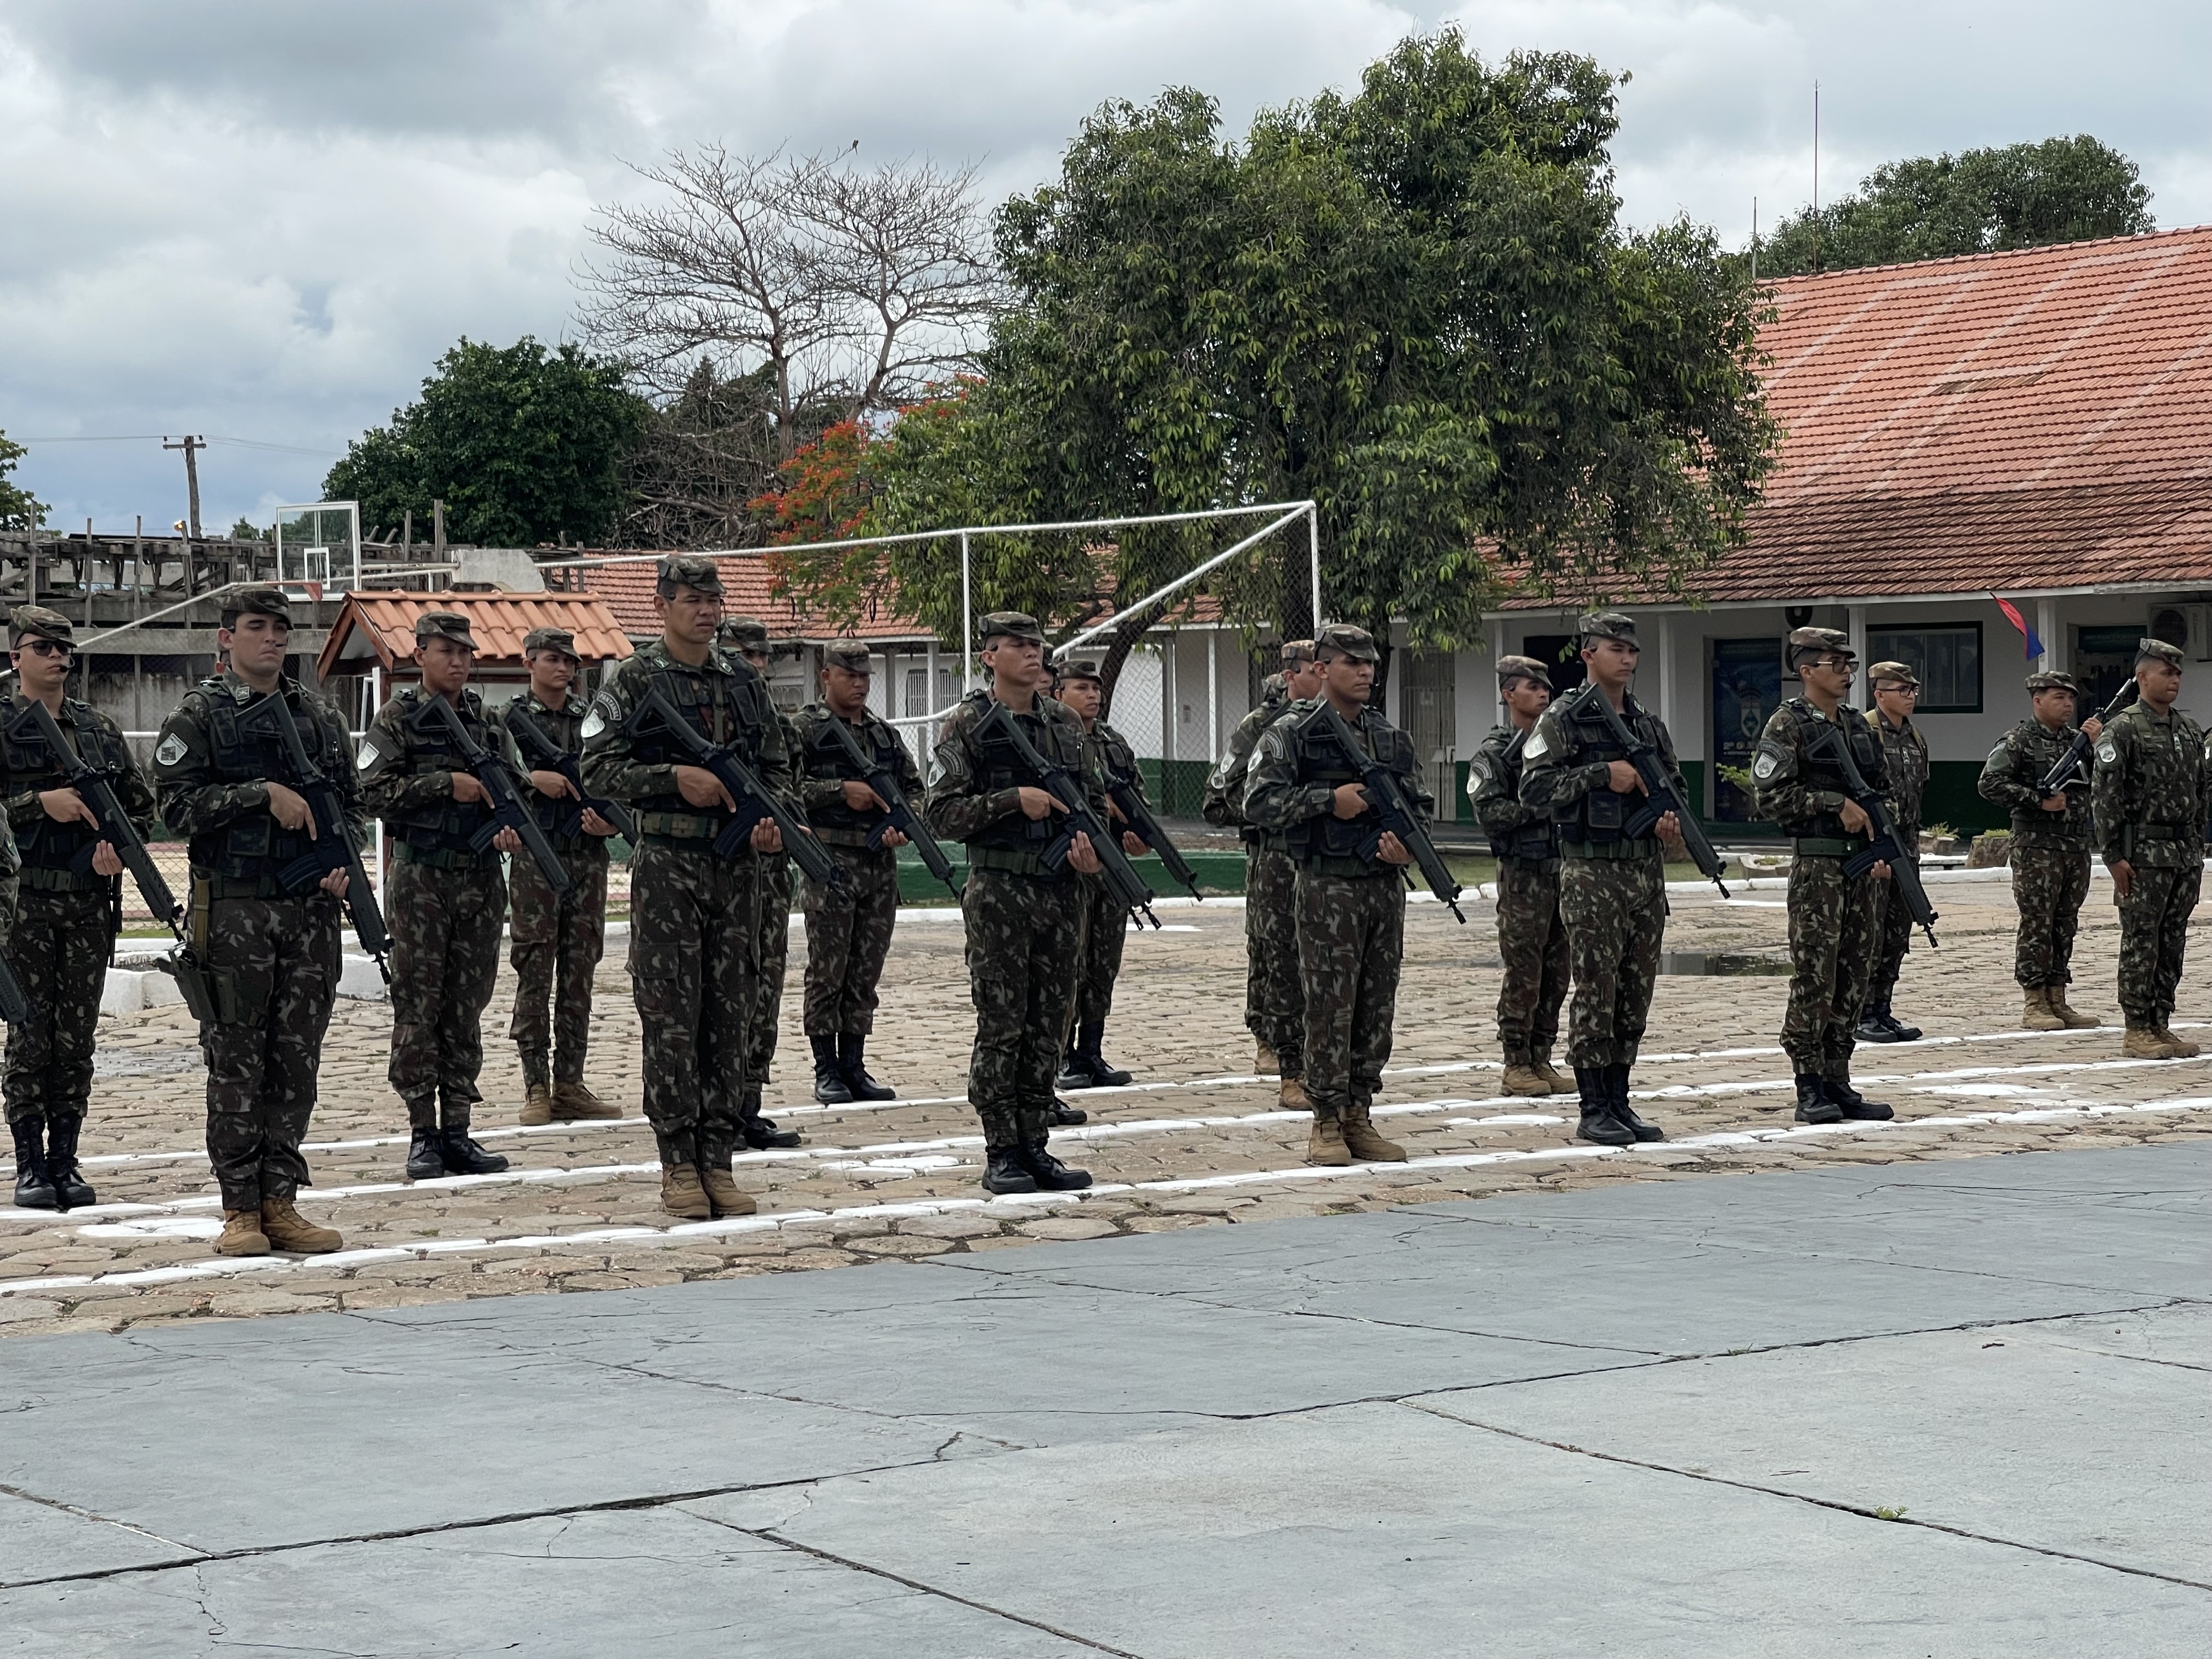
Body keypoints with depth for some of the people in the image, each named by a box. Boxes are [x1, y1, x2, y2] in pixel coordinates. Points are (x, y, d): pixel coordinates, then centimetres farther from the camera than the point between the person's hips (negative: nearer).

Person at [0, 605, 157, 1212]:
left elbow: (142, 803, 17)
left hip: (92, 903, 4)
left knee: (76, 1040, 5)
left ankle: (65, 1161, 11)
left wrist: (121, 847, 0)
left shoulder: (100, 729, 13)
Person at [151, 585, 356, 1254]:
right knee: (236, 1061, 0)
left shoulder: (320, 716, 13)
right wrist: (263, 793, -15)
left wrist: (343, 855, -2)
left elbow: (352, 802, 17)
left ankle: (281, 1200, 12)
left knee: (297, 1060, 5)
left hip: (312, 907, 4)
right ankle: (241, 1208, 5)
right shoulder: (199, 715, 1)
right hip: (234, 909, -4)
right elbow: (177, 805, -9)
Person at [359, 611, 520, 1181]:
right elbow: (375, 791, -10)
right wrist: (446, 783, -15)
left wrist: (511, 825, -5)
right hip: (421, 880, -4)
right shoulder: (397, 718, -2)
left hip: (481, 878, 4)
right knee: (418, 1008, -2)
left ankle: (458, 1131, 11)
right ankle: (423, 1134, 2)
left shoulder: (487, 719, 12)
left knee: (467, 1007, 7)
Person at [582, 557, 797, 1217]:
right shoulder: (633, 682, -2)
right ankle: (679, 1165, 2)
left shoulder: (745, 681, 12)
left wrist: (776, 817, -4)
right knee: (672, 1015, -3)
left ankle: (719, 1159, 10)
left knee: (732, 1014, 5)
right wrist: (674, 777, -18)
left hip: (738, 865, 5)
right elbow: (598, 769, -7)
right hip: (668, 865, -4)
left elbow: (779, 766, 15)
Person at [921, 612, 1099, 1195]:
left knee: (1048, 1027, 7)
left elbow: (1093, 797, 19)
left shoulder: (1064, 721, 12)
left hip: (1062, 889, 5)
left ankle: (1035, 1146, 13)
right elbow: (940, 814, -8)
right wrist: (1013, 801, -17)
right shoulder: (966, 725, -3)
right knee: (1001, 1026, -2)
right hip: (999, 892, -5)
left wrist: (1089, 836, -2)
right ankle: (1001, 1152, 3)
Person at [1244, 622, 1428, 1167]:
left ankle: (1359, 1116, 15)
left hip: (1385, 884, 6)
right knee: (1330, 1006, -5)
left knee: (1377, 1006, 7)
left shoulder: (1390, 737, 14)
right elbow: (1259, 802, -12)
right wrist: (1328, 800, -15)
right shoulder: (1292, 734, -3)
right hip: (1328, 887, -6)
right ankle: (1327, 1124, 1)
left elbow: (1421, 804, 17)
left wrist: (1409, 844, -3)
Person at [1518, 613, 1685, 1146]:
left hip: (1647, 870, 6)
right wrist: (1602, 776, -18)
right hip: (1592, 874, -6)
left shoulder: (1650, 725, 14)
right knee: (1596, 991, -5)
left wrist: (1672, 817, 1)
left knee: (1636, 992, 8)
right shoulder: (1562, 722, -4)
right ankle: (1594, 1110, 0)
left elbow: (1676, 786, 23)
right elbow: (1533, 789, -13)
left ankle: (1620, 1101, 16)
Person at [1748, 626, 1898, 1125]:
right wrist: (1836, 805, -16)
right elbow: (1769, 797, -14)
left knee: (1854, 976, 7)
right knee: (1814, 976, -7)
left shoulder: (1859, 727, 16)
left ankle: (1838, 1081, 13)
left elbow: (1885, 792, 23)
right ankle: (1810, 1088, -4)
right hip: (1816, 865, -7)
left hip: (1860, 865, 7)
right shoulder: (1788, 726, -5)